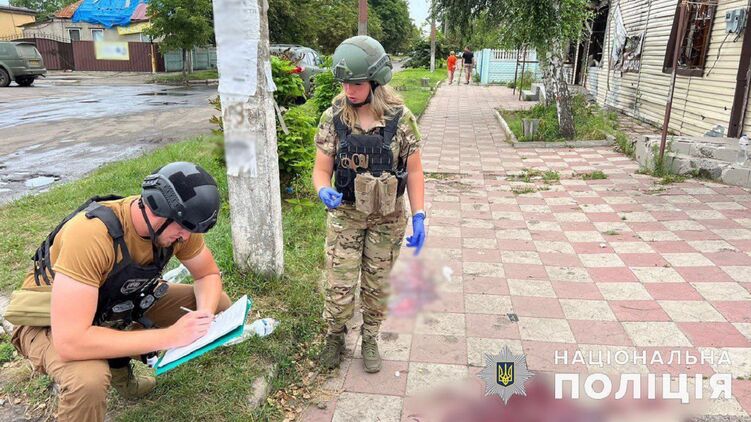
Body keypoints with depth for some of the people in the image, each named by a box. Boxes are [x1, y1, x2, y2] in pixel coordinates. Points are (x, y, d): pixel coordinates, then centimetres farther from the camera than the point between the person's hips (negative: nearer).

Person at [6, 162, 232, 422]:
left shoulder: (180, 225, -19)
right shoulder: (90, 233, -38)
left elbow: (209, 274, -2)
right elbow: (70, 342, -41)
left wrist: (204, 315, -24)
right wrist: (170, 336, -38)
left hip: (119, 306, 7)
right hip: (52, 321, -6)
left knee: (218, 305, -4)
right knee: (88, 380, -39)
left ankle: (119, 368, 11)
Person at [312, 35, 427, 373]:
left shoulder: (400, 118, -11)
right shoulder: (333, 118, -8)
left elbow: (413, 171, -5)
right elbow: (322, 169, -4)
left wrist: (419, 217, -11)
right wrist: (324, 191, -27)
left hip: (388, 217, 0)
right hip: (345, 214, 1)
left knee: (377, 283, 14)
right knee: (339, 284, 2)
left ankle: (370, 339, 37)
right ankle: (335, 336, 31)